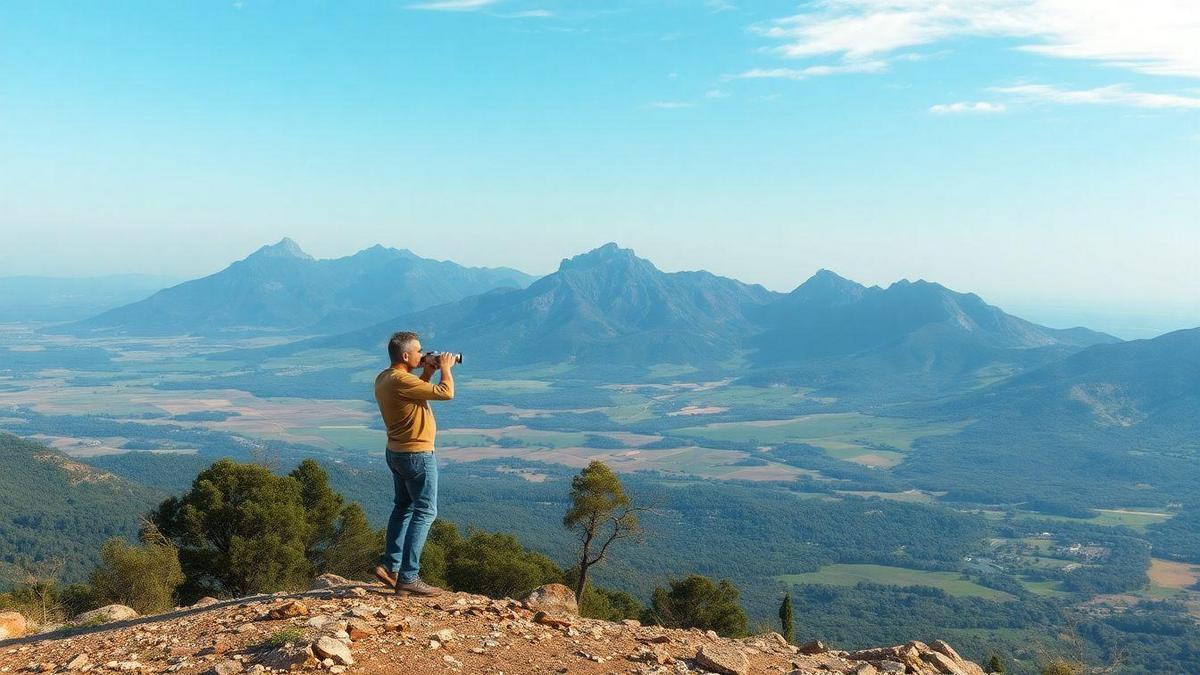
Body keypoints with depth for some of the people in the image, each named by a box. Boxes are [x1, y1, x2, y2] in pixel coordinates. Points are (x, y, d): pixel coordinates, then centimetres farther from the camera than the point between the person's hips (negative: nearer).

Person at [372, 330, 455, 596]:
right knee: (425, 512, -3)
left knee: (404, 507, 21)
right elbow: (446, 393, -24)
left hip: (397, 453, 10)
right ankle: (408, 577, -3)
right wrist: (445, 368, -8)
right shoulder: (401, 380, -25)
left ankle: (390, 566, 23)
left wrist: (427, 374, 10)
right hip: (417, 455, -10)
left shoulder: (384, 378, 5)